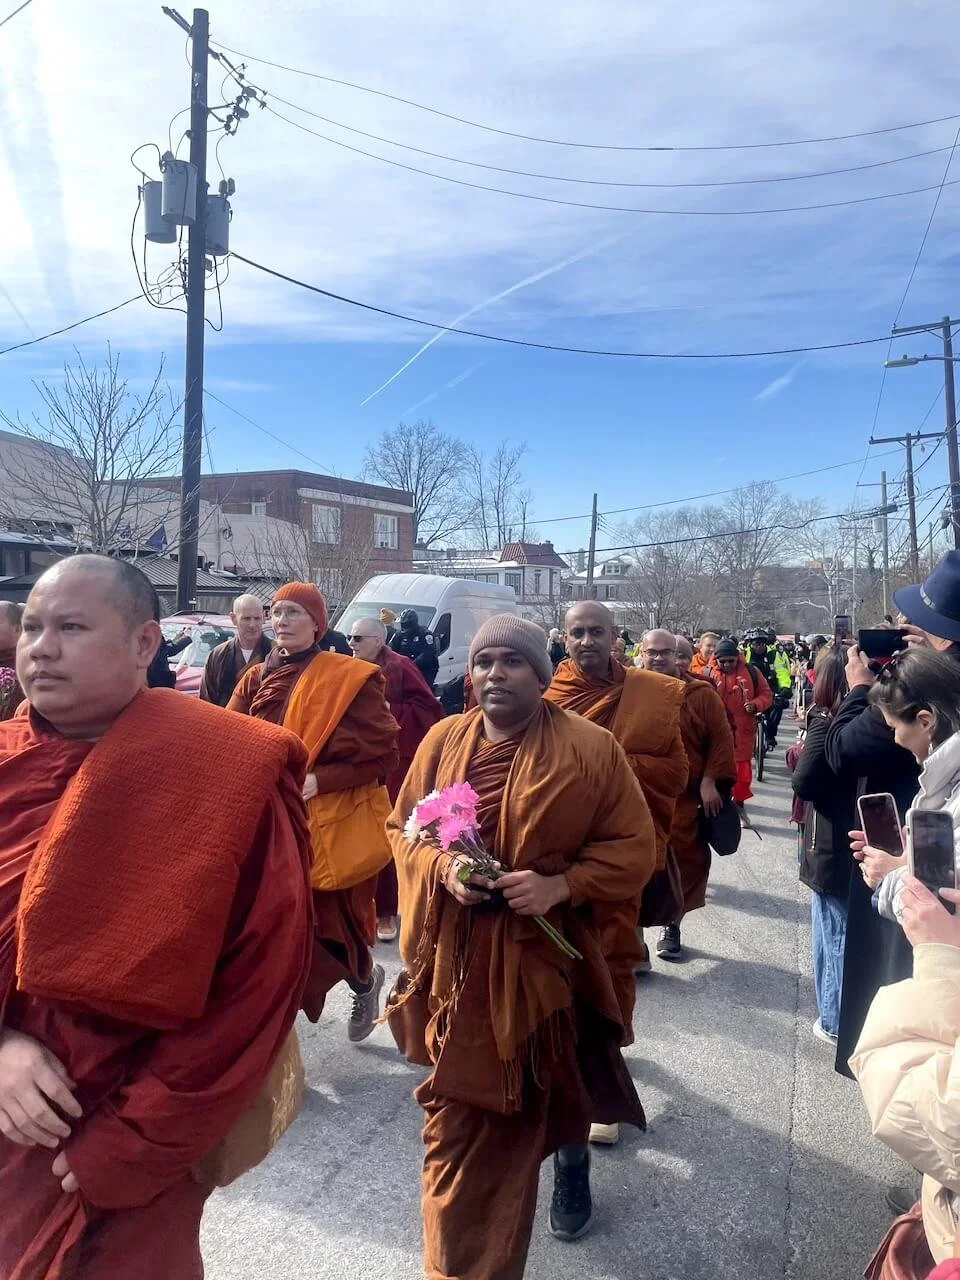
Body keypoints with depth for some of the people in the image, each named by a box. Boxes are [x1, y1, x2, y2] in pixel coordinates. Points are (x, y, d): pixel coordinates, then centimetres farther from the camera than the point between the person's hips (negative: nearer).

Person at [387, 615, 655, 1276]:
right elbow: (403, 827, 7)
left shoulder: (592, 748, -10)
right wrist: (442, 867, -13)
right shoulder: (444, 740, 0)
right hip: (457, 960, 2)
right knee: (458, 1114, 13)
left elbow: (633, 848, -7)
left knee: (558, 1087, 20)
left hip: (547, 955, -2)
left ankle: (573, 1162, 56)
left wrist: (561, 885, -21)